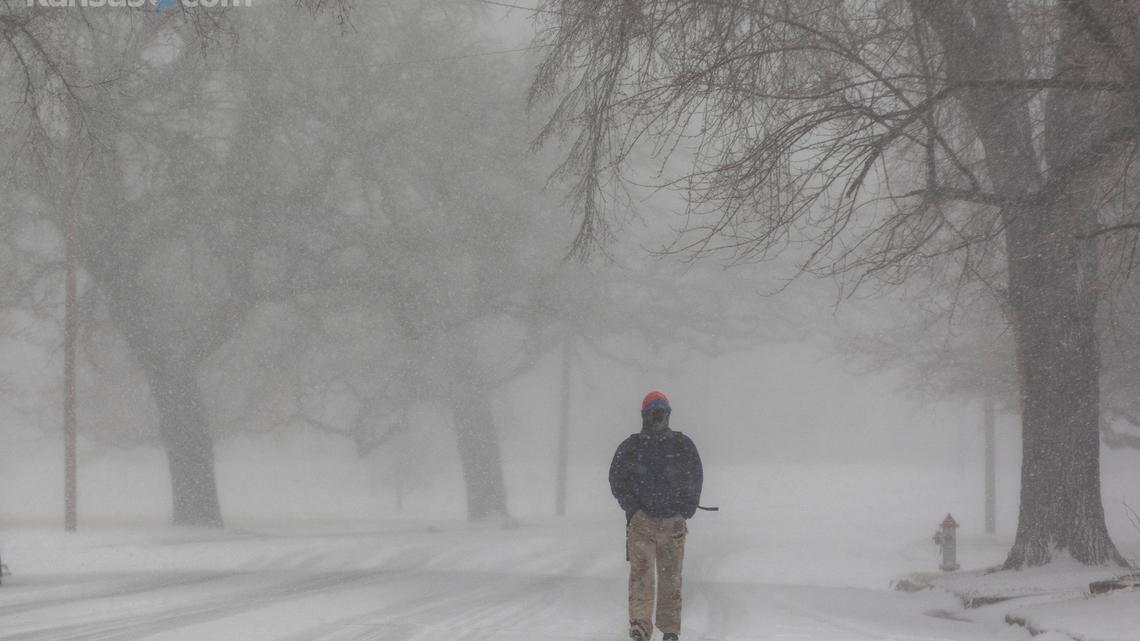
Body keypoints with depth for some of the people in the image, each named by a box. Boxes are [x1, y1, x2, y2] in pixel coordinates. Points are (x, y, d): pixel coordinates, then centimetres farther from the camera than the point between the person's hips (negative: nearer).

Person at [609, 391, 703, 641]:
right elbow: (617, 478, 7)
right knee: (641, 571, -13)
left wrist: (687, 509, 2)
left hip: (673, 520, 1)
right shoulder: (630, 447, 5)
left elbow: (695, 477, 12)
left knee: (671, 576, 6)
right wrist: (631, 506, -6)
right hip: (641, 518, -1)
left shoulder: (683, 445, 7)